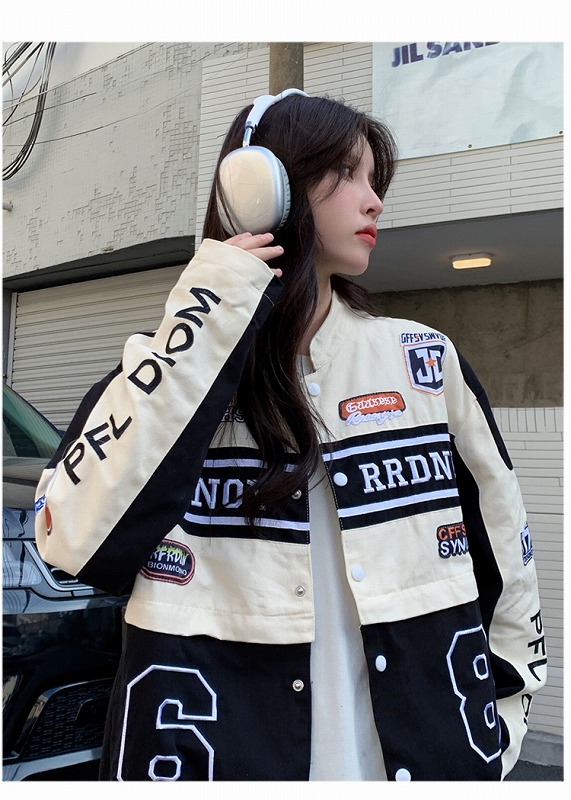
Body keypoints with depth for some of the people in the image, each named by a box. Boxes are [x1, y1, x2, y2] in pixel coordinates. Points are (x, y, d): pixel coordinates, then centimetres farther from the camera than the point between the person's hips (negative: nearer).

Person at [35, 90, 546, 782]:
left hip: (424, 753, 2)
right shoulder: (168, 368, -6)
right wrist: (203, 316, -22)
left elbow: (504, 547, 7)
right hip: (223, 753, -1)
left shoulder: (425, 362, -2)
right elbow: (75, 540, -22)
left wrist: (498, 722, 8)